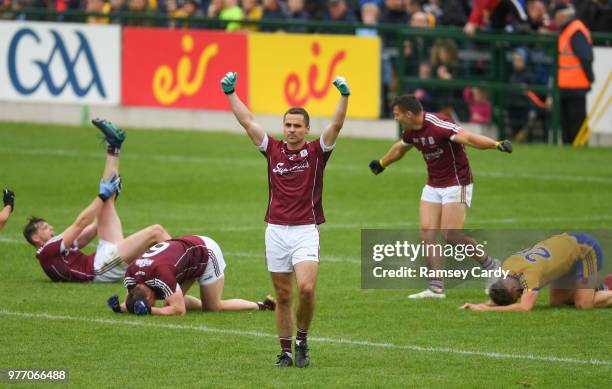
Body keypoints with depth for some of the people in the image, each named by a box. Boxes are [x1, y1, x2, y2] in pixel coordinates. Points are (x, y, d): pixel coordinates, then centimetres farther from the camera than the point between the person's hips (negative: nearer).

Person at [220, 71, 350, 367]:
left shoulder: (316, 152, 2)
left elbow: (336, 125, -9)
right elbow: (247, 122, 8)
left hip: (306, 230, -3)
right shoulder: (273, 150, 8)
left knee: (306, 287, -19)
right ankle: (286, 351, 12)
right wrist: (230, 93, 5)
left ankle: (302, 340, 2)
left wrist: (344, 96, -22)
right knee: (283, 296, 6)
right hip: (276, 230, 3)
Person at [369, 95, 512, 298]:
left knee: (451, 236, -13)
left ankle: (491, 267, 7)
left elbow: (467, 138, -38)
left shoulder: (438, 125, -25)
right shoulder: (411, 131, 3)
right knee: (427, 234, -2)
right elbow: (400, 148, 26)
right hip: (433, 186, 8)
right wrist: (382, 163, 44)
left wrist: (497, 144, -54)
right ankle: (436, 288, 1)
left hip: (456, 184, -8)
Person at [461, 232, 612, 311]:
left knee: (583, 304, -14)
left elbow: (525, 307, -45)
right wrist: (481, 305, -17)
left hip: (585, 249, -8)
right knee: (556, 301, 10)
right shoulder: (507, 267, -12)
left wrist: (490, 309, -41)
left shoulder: (530, 273, -38)